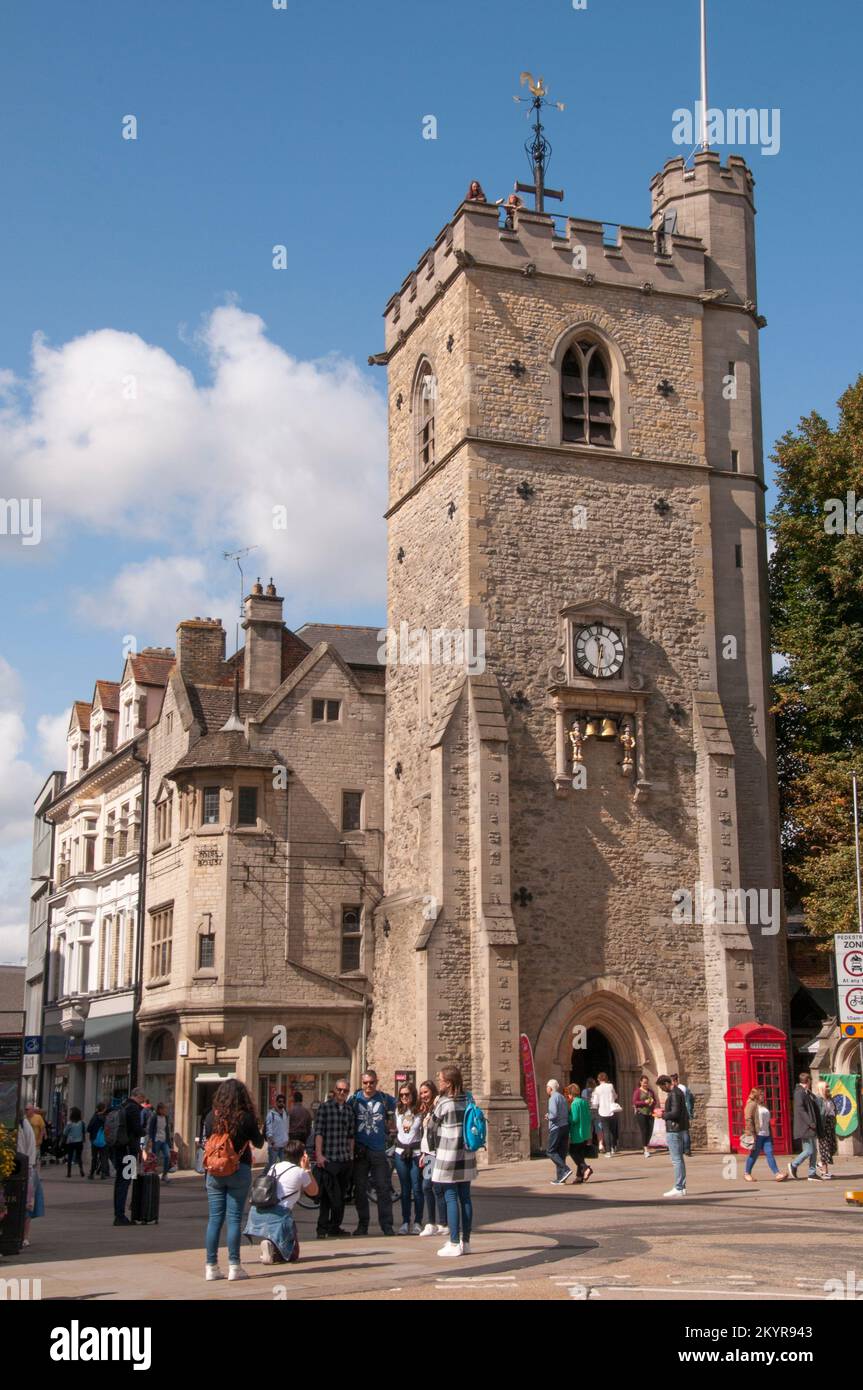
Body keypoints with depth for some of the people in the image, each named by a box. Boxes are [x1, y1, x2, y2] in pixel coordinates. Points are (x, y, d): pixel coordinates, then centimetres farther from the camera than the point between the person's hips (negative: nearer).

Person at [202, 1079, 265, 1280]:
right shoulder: (246, 1117, -9)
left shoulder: (211, 1117, -1)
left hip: (215, 1173, 3)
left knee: (215, 1218, 7)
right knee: (234, 1218, 2)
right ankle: (234, 1266, 3)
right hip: (239, 1172, -3)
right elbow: (259, 1143, 2)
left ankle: (211, 1266, 9)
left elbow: (205, 1143, 9)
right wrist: (260, 1133, 22)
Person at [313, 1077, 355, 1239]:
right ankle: (323, 1228, -1)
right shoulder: (324, 1108, -2)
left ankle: (335, 1227, 19)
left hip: (345, 1159, 5)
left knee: (341, 1196, 9)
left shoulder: (350, 1110, 13)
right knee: (330, 1195, -8)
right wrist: (319, 1154, -13)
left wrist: (351, 1155, 15)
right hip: (328, 1159, -5)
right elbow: (318, 1133, -7)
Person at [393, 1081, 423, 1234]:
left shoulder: (420, 1111, -5)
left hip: (416, 1153, -4)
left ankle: (418, 1222, 5)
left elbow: (426, 1132, -5)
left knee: (417, 1188, -4)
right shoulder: (398, 1110, 10)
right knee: (405, 1189, 7)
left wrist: (424, 1153, -8)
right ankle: (405, 1222, 11)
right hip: (400, 1152, 4)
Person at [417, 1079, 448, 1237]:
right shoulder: (426, 1110, 18)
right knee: (426, 1187, 7)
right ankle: (431, 1224, 14)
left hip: (437, 1153, -9)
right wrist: (423, 1154, 20)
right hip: (428, 1153, 9)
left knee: (437, 1188, -6)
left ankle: (443, 1225, 1)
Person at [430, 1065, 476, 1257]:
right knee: (465, 1197, 9)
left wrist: (435, 1105, 11)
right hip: (467, 1155, 6)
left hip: (448, 1155, -6)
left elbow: (433, 1125, -1)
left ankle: (454, 1243, -3)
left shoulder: (444, 1103, -13)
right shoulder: (468, 1100, 4)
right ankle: (466, 1241, 14)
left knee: (451, 1198, -2)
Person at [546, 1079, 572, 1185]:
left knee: (550, 1151, -2)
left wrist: (548, 1117, 0)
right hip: (565, 1126, 8)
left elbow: (554, 1114, -21)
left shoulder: (553, 1098, -10)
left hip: (556, 1128, -8)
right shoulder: (562, 1097, 16)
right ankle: (560, 1178, 10)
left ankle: (565, 1169, -15)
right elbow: (568, 1114, 16)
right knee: (561, 1152, 9)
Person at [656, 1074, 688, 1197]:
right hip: (680, 1129, 11)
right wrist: (665, 1111, 13)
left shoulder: (674, 1094, -17)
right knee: (679, 1159, 15)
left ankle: (678, 1189, -6)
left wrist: (663, 1115, -10)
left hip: (674, 1130, -11)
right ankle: (682, 1187, 20)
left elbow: (675, 1113, -22)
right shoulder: (677, 1091, 15)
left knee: (676, 1159, -7)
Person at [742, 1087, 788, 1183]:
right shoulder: (751, 1105, -6)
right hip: (757, 1135, -7)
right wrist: (752, 1134, -20)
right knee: (754, 1154, 0)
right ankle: (747, 1173, 13)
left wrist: (770, 1135, 21)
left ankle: (777, 1174, -10)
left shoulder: (763, 1105, 20)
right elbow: (748, 1120, -14)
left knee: (769, 1153, -2)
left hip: (766, 1134, 7)